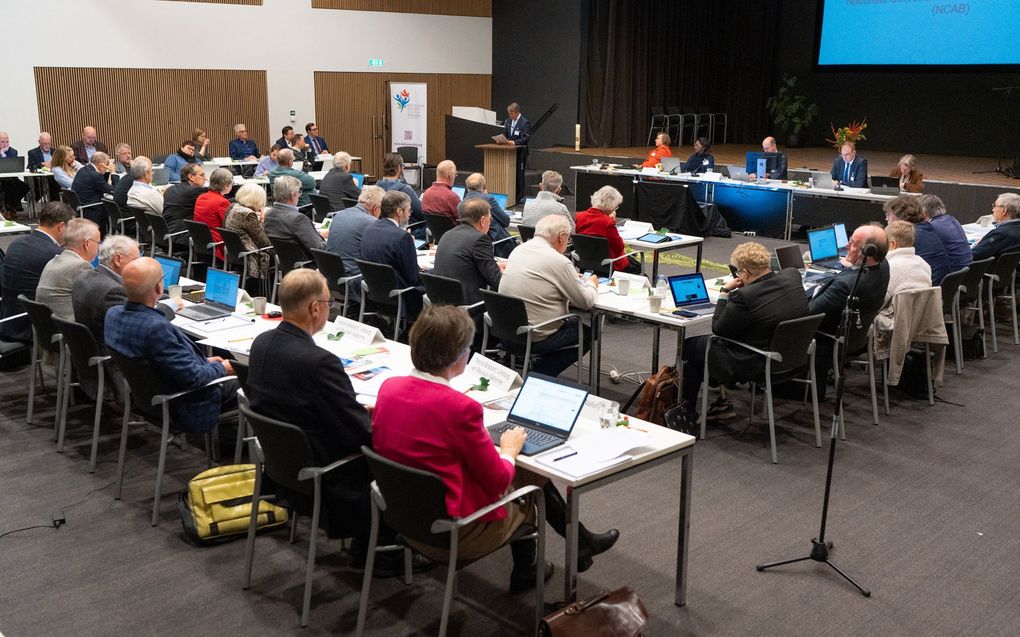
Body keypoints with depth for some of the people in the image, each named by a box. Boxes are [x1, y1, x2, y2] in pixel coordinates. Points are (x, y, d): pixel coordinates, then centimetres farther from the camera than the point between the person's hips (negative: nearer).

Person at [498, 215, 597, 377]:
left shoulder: (518, 250, 5)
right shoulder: (559, 262, -17)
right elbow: (585, 302, -7)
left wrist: (571, 277, 27)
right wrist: (592, 284, 14)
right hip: (534, 340, -8)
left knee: (573, 321, 25)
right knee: (586, 333, 13)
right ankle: (540, 374, 7)